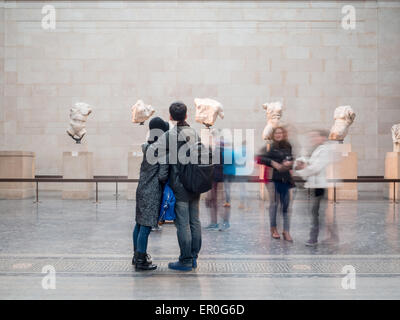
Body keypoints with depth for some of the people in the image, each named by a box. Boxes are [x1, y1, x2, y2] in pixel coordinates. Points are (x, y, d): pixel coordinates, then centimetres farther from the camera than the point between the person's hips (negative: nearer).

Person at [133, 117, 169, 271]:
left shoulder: (147, 148, 8)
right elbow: (162, 175, -17)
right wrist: (165, 183, 2)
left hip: (141, 189, 8)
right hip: (152, 193, -8)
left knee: (139, 223, 16)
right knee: (146, 226, -3)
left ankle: (137, 255, 28)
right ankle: (141, 260, 3)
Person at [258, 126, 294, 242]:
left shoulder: (288, 147, 10)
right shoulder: (271, 147, -1)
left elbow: (292, 160, 17)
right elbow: (261, 158, -9)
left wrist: (290, 163, -5)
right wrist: (273, 163, -16)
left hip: (286, 179, 3)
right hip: (274, 177, -3)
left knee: (286, 204, 3)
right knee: (274, 203, 2)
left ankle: (286, 231, 6)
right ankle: (273, 229, 15)